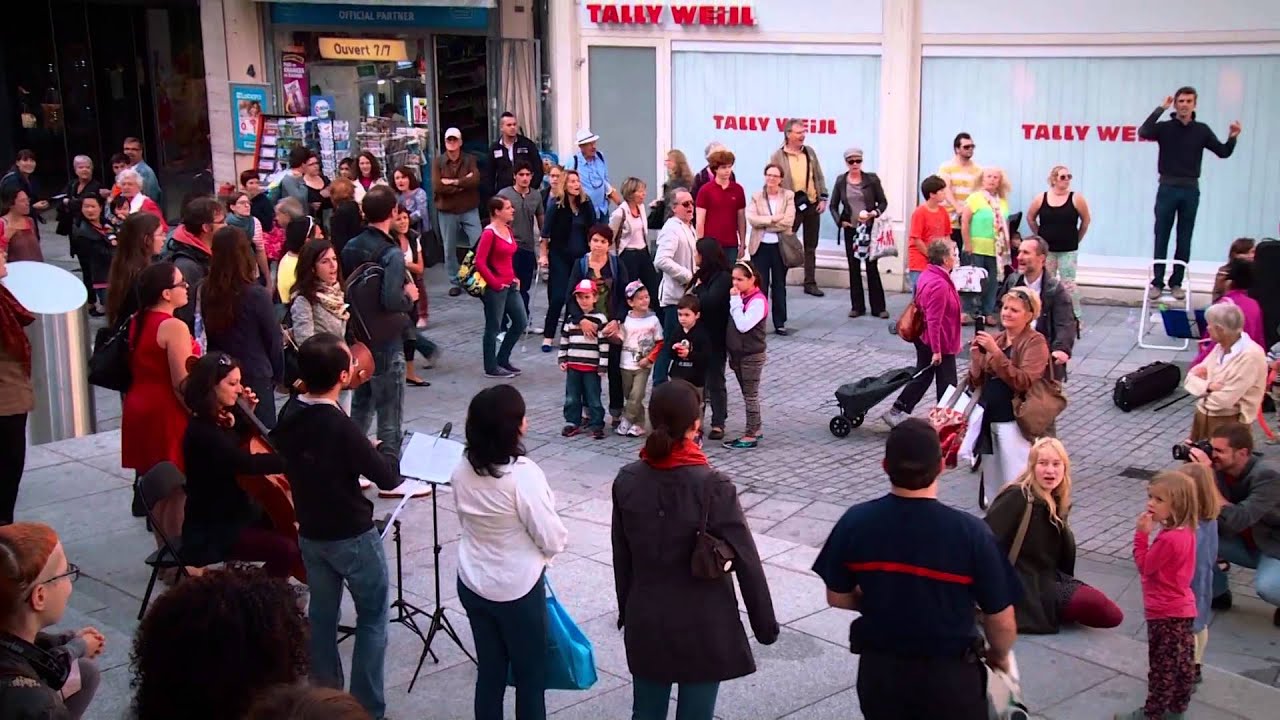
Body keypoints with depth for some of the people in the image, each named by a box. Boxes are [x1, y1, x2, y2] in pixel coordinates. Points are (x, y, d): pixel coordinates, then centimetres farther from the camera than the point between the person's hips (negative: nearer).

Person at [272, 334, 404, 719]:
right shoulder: (341, 426, -28)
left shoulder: (289, 413, -6)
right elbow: (387, 477, -22)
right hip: (352, 535, -6)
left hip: (310, 533, 7)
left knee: (321, 615, 17)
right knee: (373, 617, 9)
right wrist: (383, 450, -1)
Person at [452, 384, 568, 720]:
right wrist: (558, 539, 3)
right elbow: (553, 540, -18)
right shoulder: (523, 474, -25)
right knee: (530, 676, 12)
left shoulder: (462, 468, -5)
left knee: (489, 672, 17)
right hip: (517, 590, -6)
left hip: (472, 584, 6)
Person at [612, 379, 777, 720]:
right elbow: (747, 561, -14)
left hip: (646, 623, 4)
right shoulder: (714, 486, -20)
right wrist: (765, 624, -2)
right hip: (703, 625, -4)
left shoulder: (627, 481, -8)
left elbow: (622, 556, 3)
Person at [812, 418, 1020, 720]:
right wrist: (998, 656, 9)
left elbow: (837, 598, 0)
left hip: (878, 671, 2)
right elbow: (1002, 624, -12)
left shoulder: (855, 522, -15)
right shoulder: (971, 532, -22)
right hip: (949, 674, -2)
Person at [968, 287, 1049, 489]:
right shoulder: (996, 339, 12)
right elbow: (977, 382, 11)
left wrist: (995, 352, -23)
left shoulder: (1035, 342, -7)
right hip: (989, 419, 7)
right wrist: (976, 357, -8)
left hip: (1014, 422, -7)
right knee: (994, 479, 15)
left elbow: (1023, 382, -21)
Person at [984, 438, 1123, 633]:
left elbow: (1066, 555, 10)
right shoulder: (1017, 497, -17)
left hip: (1049, 578, 9)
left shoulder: (1056, 502, 8)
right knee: (1097, 606, -20)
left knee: (1112, 615, 2)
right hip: (1022, 585, -9)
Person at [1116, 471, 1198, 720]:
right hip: (1181, 608, 9)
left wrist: (1142, 533, -17)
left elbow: (1144, 566, -17)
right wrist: (1148, 533, 2)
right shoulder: (1186, 532, 3)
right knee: (1182, 662, 18)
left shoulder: (1169, 539, -28)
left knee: (1162, 665, 3)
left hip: (1165, 613, -9)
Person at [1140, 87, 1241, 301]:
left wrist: (1232, 138, -13)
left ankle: (1176, 282, 13)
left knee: (1184, 239, 5)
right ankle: (1157, 282, 6)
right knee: (1161, 237, 1)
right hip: (1167, 188, -2)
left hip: (1190, 189, 2)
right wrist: (1161, 109, -22)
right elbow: (1143, 132, -20)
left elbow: (1223, 152, 6)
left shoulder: (1201, 130, 5)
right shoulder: (1165, 127, -1)